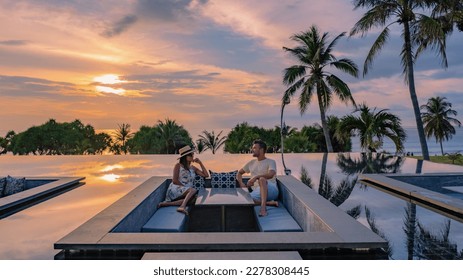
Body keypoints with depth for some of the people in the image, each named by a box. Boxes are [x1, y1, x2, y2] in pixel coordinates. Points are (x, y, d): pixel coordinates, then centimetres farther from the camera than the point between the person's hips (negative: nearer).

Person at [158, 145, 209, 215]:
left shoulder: (193, 168, 20)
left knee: (193, 199, -35)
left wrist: (200, 163, 8)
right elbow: (174, 180, -4)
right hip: (176, 189, -4)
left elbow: (206, 175, 13)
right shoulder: (178, 165, 5)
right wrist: (185, 186, -10)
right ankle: (182, 206, -53)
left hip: (186, 192, 4)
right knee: (193, 190, -35)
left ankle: (168, 203, -32)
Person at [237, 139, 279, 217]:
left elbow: (271, 174, -16)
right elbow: (239, 173, 31)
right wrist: (241, 183, 11)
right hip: (257, 191, 5)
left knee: (262, 179, -39)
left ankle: (263, 207, -45)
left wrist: (256, 177, -28)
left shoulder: (271, 162, 5)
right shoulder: (252, 163, 24)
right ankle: (269, 203, -19)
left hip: (271, 190, -4)